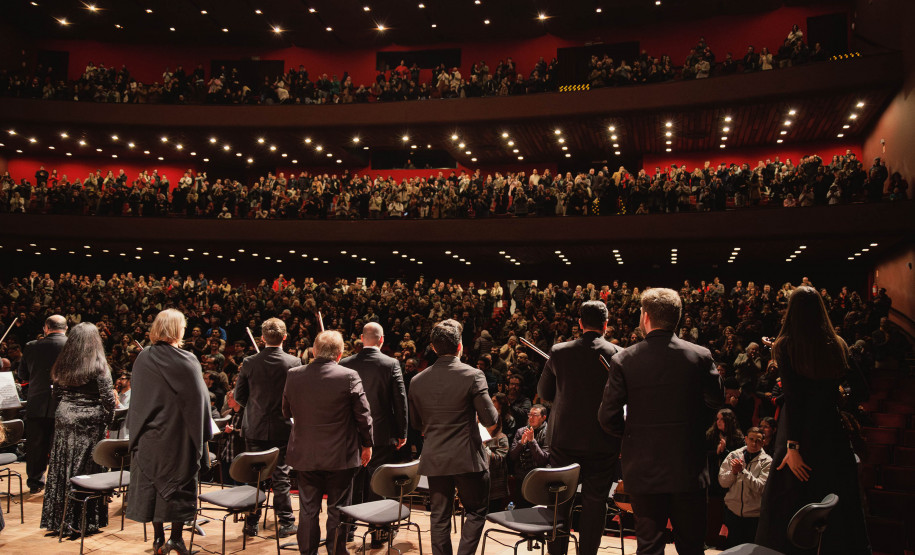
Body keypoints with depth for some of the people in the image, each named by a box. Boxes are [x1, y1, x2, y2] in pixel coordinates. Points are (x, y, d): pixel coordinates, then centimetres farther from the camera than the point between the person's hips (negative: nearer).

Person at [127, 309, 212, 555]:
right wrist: (201, 432, -1)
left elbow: (137, 397, 8)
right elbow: (198, 398, -12)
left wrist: (136, 430, 19)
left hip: (148, 433, 4)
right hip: (178, 433, -4)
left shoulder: (142, 358, -3)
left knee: (152, 481, 13)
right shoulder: (186, 361, -15)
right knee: (180, 481, 8)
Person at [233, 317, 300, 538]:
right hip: (282, 429, -1)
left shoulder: (249, 363, -7)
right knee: (281, 476, 8)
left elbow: (239, 395, 0)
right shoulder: (294, 363, -12)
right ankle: (286, 523, 14)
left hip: (255, 429, 1)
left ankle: (251, 523, 21)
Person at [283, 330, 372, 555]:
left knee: (308, 510, 15)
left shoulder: (294, 375, -5)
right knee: (337, 511, 10)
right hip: (340, 456, -3)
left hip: (304, 455, 3)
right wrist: (367, 444, 6)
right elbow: (363, 415, -8)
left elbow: (287, 412, 8)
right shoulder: (349, 377, -15)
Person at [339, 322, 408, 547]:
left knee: (353, 484, 17)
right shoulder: (391, 364, -10)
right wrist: (402, 433, 1)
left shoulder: (345, 364, -3)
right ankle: (377, 534, 14)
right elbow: (400, 400, -9)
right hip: (382, 435, -3)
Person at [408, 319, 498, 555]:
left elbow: (416, 423, 9)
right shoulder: (472, 375, -14)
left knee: (439, 516, 14)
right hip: (468, 458, -4)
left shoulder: (418, 380, 0)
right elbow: (489, 419, -13)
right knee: (476, 511, 13)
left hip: (434, 459, 4)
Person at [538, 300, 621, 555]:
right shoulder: (618, 354, -9)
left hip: (564, 439, 1)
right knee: (595, 501, 10)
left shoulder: (559, 352, -5)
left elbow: (544, 393, 4)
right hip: (603, 442, -1)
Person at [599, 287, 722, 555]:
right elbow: (715, 400, 6)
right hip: (689, 468, 1)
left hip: (643, 470, -1)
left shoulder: (623, 360, -12)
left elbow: (608, 417, -9)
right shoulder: (700, 355, -8)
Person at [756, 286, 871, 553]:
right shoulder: (837, 346, 0)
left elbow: (792, 398, -15)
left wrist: (792, 446, -14)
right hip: (832, 432, 3)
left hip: (800, 433, -3)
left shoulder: (785, 347, -10)